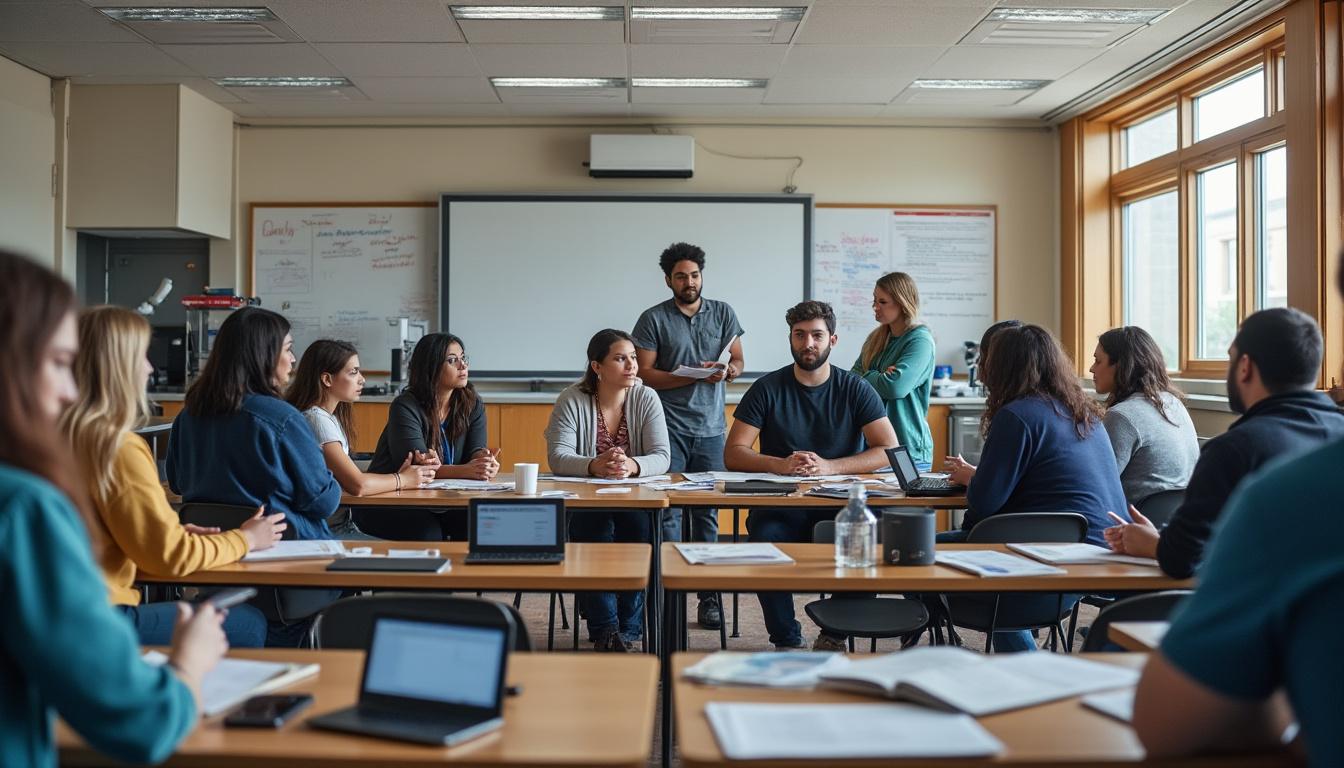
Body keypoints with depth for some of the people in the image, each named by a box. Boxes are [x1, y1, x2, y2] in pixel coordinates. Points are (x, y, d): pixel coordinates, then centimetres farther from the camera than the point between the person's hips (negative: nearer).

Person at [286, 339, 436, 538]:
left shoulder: (331, 417, 13)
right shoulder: (316, 419, -16)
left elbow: (350, 476, 7)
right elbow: (358, 485, -24)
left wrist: (397, 474, -5)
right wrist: (403, 480, -8)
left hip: (342, 525, 8)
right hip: (327, 532, -8)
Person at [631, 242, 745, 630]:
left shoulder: (723, 313, 11)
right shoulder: (653, 319, 1)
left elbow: (738, 362, 13)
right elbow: (646, 374, -4)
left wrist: (728, 370, -11)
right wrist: (695, 375, -14)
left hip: (710, 428, 2)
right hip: (669, 428, -2)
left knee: (707, 513, 4)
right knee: (667, 511, -4)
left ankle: (708, 596, 11)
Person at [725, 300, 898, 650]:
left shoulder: (855, 389, 5)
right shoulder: (768, 388, 5)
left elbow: (889, 450, -5)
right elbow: (733, 453, -1)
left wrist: (829, 466, -20)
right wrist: (778, 464, -21)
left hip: (840, 504, 0)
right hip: (780, 505, 0)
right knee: (764, 541, -32)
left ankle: (835, 634, -4)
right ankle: (787, 640, -10)